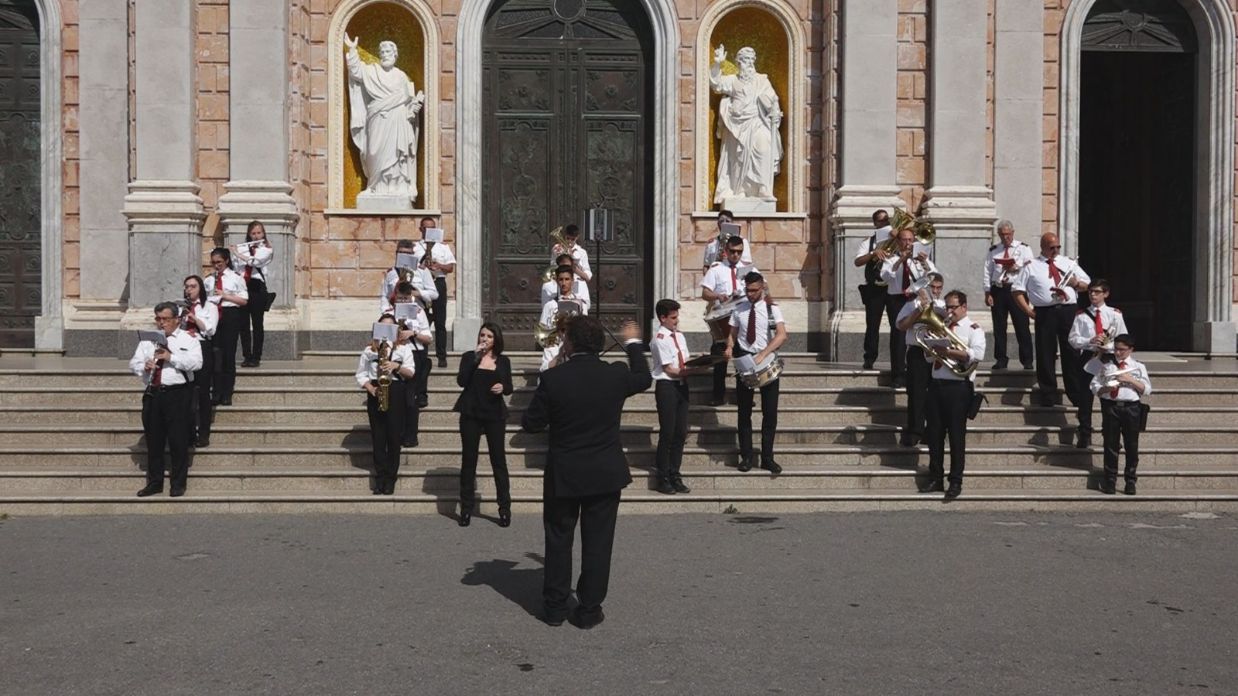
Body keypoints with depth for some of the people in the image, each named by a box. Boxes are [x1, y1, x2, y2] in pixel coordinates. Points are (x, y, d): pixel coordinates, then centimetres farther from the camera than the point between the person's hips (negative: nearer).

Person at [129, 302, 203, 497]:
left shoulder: (188, 340, 3)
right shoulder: (147, 340, 16)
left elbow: (196, 363, -12)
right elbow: (133, 363, 12)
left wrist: (172, 357, -20)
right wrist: (144, 366, -11)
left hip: (177, 395, -4)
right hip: (152, 394, 4)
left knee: (178, 441, -2)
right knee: (153, 441, 9)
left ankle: (178, 484, 7)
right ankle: (154, 483, 18)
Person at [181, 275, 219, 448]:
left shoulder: (210, 307, 9)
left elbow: (210, 329, -3)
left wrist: (194, 317, -10)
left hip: (202, 350, -2)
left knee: (202, 392, -3)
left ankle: (203, 435, 0)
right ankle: (188, 433, 8)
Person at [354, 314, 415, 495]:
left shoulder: (403, 348, 7)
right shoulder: (369, 349, 9)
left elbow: (411, 373, 1)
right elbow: (360, 374, 7)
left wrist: (397, 366, -17)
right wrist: (370, 389, -9)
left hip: (395, 393, -1)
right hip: (375, 394, 1)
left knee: (394, 436, -2)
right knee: (378, 436, 1)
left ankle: (390, 479, 4)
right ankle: (380, 478, 6)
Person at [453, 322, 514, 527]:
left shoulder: (503, 361, 7)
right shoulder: (469, 357, 3)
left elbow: (509, 388, 9)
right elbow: (462, 381, -11)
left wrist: (503, 387, -14)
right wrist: (475, 357, -16)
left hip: (494, 415, 0)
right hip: (471, 414, 0)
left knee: (499, 460, 0)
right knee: (468, 460, 3)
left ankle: (505, 508, 6)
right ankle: (466, 508, 9)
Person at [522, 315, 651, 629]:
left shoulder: (553, 378, -16)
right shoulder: (616, 375, -9)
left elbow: (531, 423, -8)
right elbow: (644, 379, 14)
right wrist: (633, 343, 28)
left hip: (563, 474, -1)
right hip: (606, 474, 1)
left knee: (558, 539, 14)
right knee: (597, 541, 9)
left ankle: (555, 606, 21)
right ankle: (589, 609, 14)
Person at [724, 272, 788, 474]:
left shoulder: (771, 308, -6)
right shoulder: (739, 308, 4)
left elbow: (782, 335, -19)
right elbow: (732, 333, 12)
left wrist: (762, 355, -29)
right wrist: (730, 347, -11)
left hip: (768, 362, -3)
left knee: (770, 412, 1)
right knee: (744, 412, 6)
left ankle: (767, 458, 10)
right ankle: (746, 457, 13)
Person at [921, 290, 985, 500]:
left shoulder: (973, 329, -1)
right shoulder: (942, 328, 21)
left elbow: (977, 354, -19)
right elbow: (930, 357, 22)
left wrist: (948, 351, -18)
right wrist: (931, 349, 1)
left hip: (959, 387, -6)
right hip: (937, 384, 6)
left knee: (956, 435, -3)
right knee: (935, 433, 7)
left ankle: (956, 482, 3)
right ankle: (935, 479, 14)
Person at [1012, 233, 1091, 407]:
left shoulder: (1068, 263, 17)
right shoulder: (1031, 267, 6)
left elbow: (1087, 284, 19)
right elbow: (1017, 290, 3)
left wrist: (1077, 283, -4)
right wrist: (1028, 311, -5)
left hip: (1068, 311, 2)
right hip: (1045, 313, -2)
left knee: (1072, 353, 6)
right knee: (1046, 355, 1)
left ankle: (1077, 395, 14)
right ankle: (1048, 396, 10)